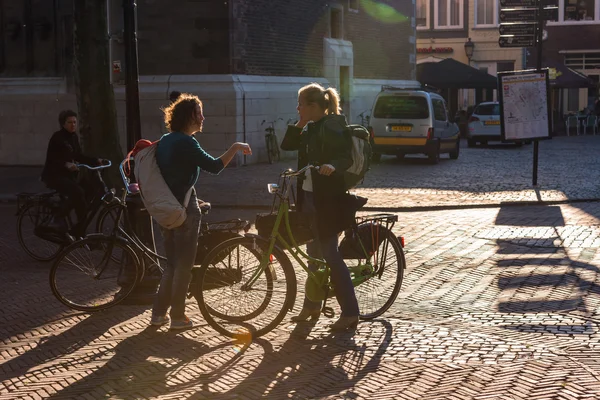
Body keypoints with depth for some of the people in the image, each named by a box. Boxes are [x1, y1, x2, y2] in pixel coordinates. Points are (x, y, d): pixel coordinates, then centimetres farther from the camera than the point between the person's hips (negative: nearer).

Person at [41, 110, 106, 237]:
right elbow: (51, 159, -20)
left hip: (68, 175, 9)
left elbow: (78, 157, 16)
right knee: (78, 192, -29)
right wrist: (66, 164, -36)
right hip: (54, 175, -9)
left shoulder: (73, 137, 12)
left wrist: (96, 161, 5)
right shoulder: (57, 137, -12)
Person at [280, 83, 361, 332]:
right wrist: (300, 123, -1)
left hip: (328, 200, -9)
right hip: (309, 197, 9)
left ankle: (350, 313, -4)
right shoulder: (310, 129, 13)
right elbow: (287, 144, 9)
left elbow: (347, 157, -22)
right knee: (313, 253, 17)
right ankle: (312, 305, 28)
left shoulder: (332, 126, -13)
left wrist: (333, 166, -41)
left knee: (329, 254, -9)